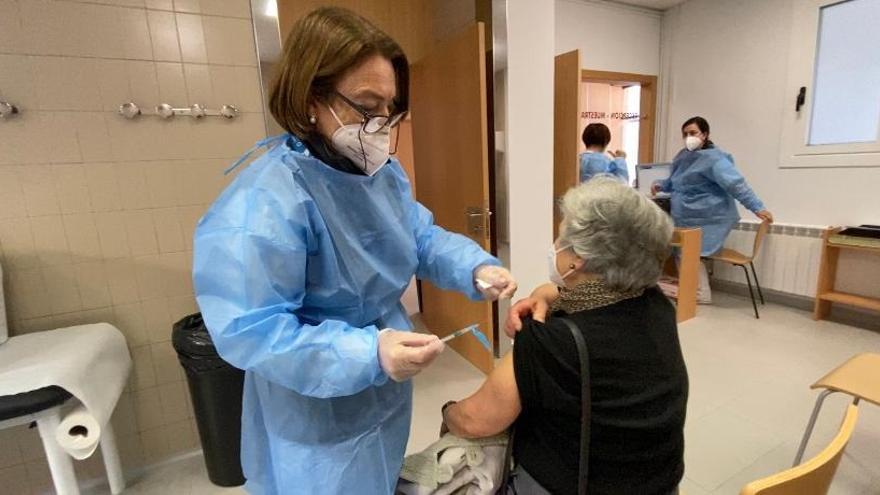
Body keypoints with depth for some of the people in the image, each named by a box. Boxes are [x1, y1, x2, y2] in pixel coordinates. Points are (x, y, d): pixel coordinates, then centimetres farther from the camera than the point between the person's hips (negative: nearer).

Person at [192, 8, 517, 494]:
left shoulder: (384, 171, -3)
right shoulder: (264, 203, -31)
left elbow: (422, 238, 2)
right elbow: (249, 332, -30)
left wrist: (477, 268, -17)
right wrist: (368, 354, -40)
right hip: (316, 416, -7)